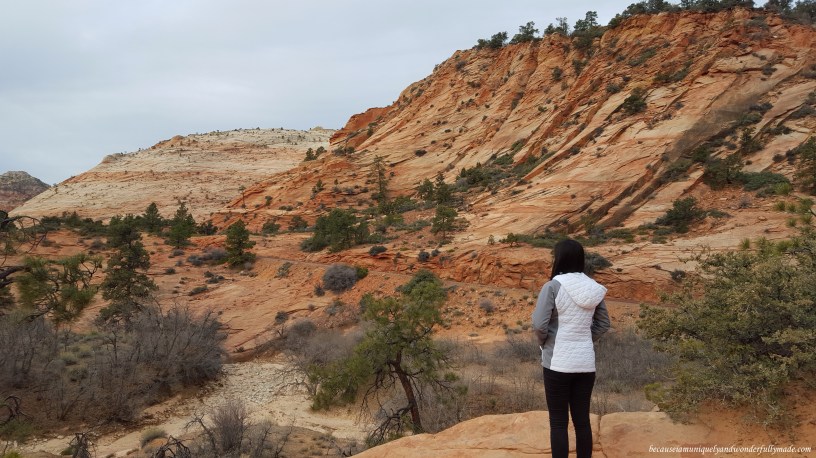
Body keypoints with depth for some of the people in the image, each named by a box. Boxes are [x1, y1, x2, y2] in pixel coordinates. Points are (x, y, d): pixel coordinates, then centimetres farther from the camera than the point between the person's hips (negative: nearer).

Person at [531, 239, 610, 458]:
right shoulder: (594, 288, 4)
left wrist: (543, 342, 3)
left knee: (558, 423, 4)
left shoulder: (553, 286, -13)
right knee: (582, 420, 13)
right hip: (586, 362, 5)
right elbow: (603, 323, 13)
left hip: (558, 362, -5)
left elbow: (539, 325, -16)